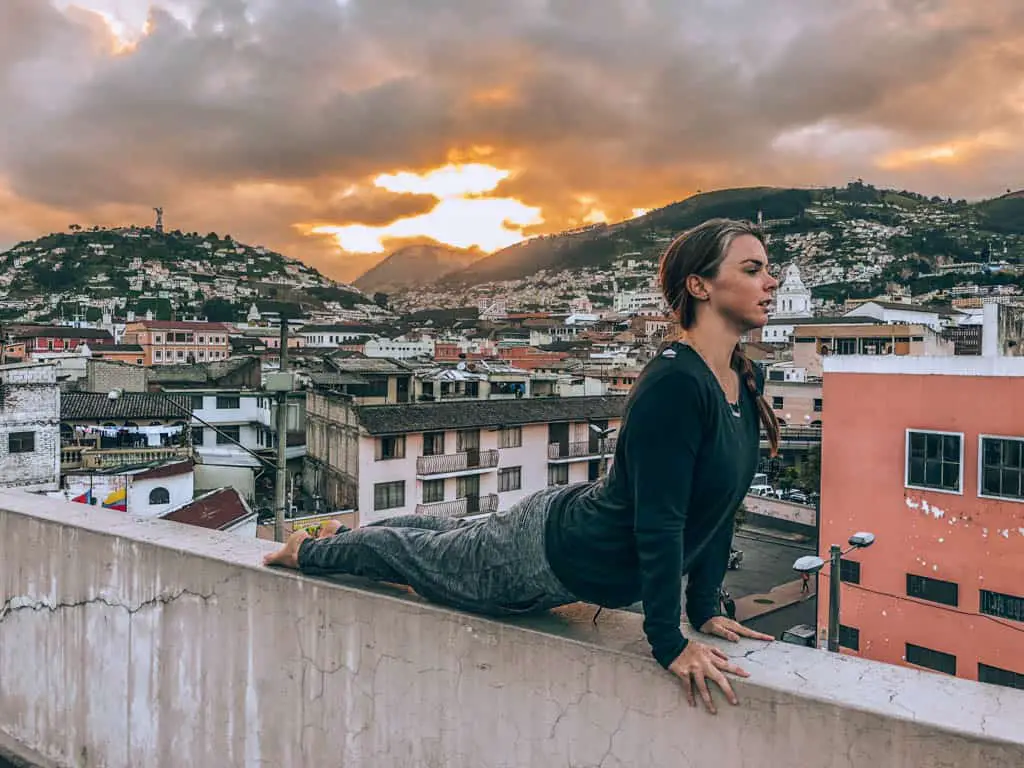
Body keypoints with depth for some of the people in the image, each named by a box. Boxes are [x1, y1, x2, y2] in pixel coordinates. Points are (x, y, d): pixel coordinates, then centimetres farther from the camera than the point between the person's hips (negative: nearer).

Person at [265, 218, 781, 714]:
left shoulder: (747, 382, -4)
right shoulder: (672, 385, -33)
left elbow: (717, 507, 4)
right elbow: (658, 522, -31)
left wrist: (704, 608, 4)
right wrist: (669, 644, -24)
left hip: (580, 522, 8)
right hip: (556, 554, -8)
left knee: (453, 537, 29)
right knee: (420, 552, 17)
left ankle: (345, 537, 57)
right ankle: (306, 550, 45)